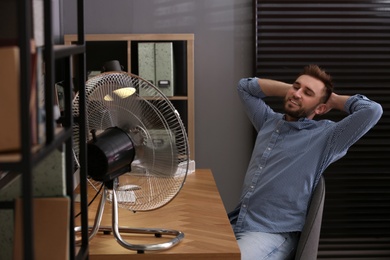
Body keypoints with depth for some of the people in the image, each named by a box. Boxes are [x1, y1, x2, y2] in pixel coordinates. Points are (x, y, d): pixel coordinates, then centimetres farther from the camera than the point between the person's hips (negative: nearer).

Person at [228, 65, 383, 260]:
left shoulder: (325, 136, -2)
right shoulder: (269, 122, 18)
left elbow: (372, 110, -13)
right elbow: (245, 86, 32)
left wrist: (333, 99, 5)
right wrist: (290, 89, 20)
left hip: (272, 234, -6)